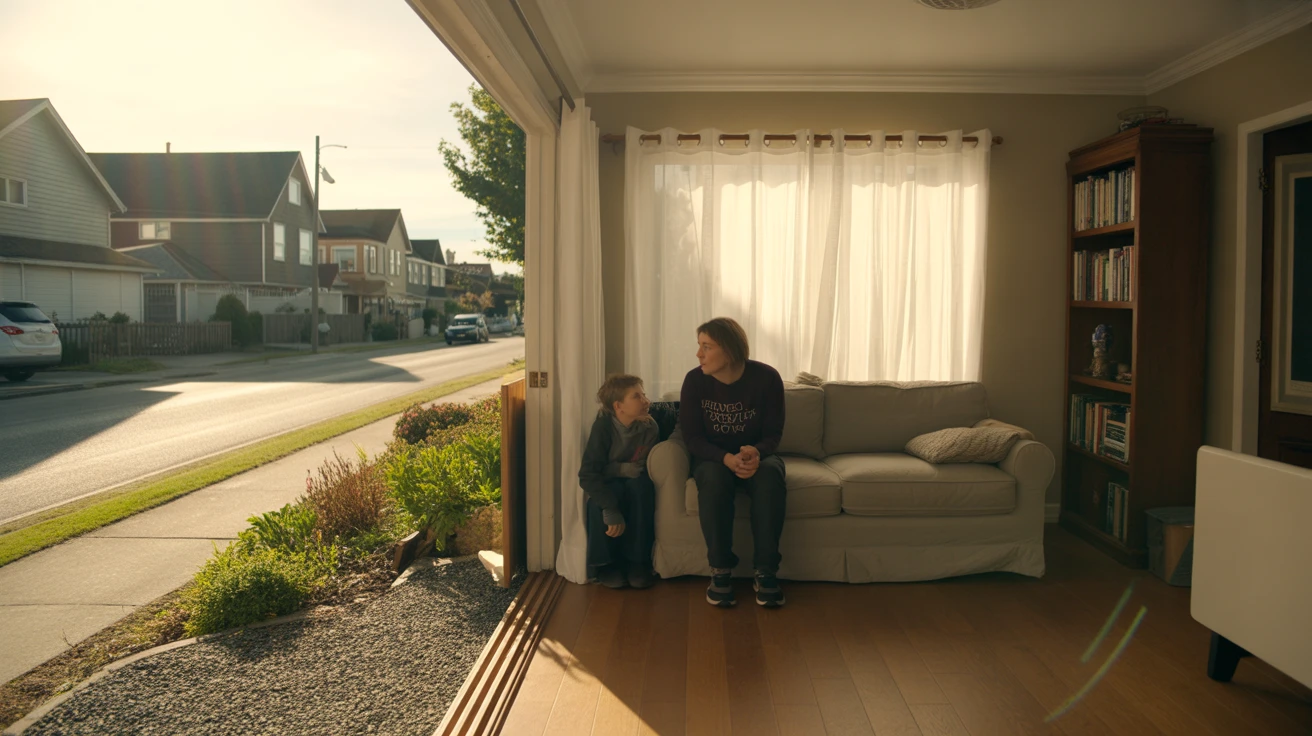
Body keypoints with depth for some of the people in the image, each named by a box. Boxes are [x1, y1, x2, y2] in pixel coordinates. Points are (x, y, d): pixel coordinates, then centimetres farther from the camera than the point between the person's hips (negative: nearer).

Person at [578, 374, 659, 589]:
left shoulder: (650, 428, -16)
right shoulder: (603, 427, -23)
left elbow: (646, 468, -16)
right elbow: (587, 474, -30)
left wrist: (614, 468, -25)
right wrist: (611, 510, -38)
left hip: (632, 482, 2)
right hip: (604, 484, -2)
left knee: (641, 485, -32)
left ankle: (637, 561, -21)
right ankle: (606, 564, -17)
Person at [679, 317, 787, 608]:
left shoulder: (766, 377, -13)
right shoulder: (695, 380, -11)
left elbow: (773, 433, -7)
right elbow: (693, 437, -11)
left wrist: (756, 452, -32)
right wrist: (727, 458, -30)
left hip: (757, 455, 0)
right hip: (713, 457, 0)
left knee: (770, 477, -35)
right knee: (713, 478, -36)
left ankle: (765, 572, -27)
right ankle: (721, 570, -25)